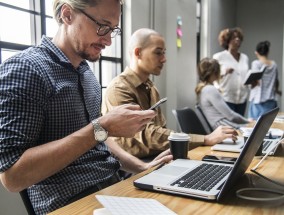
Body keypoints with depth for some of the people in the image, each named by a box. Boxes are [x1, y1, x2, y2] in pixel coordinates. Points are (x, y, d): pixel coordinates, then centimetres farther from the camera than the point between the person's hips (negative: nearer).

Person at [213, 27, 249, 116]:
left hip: (242, 99, 5)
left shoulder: (245, 58, 13)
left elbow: (247, 76, 21)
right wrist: (224, 73, -20)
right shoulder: (219, 57, -3)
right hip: (225, 98, -5)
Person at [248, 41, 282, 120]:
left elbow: (256, 81, -14)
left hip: (258, 99, -5)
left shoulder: (256, 63, -6)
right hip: (271, 99, 5)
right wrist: (277, 91, 32)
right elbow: (276, 82, 16)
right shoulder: (274, 64, 8)